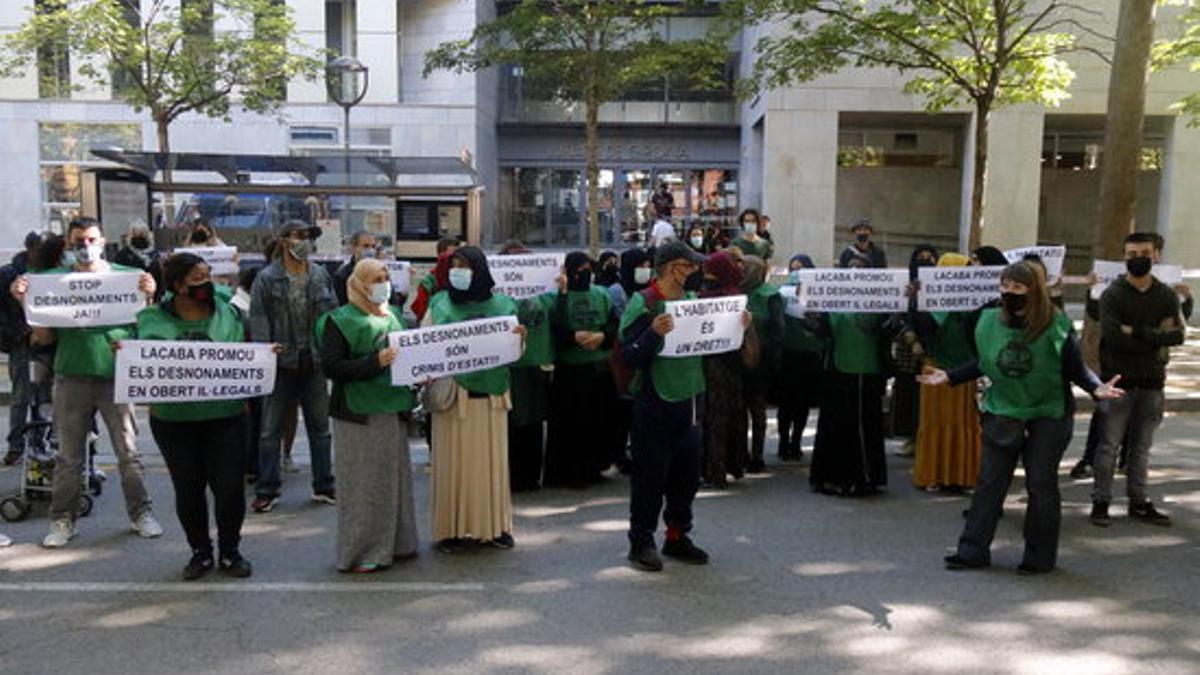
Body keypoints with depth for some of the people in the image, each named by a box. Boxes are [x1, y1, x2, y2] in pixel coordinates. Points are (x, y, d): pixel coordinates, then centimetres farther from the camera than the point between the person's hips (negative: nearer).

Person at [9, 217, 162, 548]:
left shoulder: (125, 276, 3)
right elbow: (44, 337, 6)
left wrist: (149, 296, -15)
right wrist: (26, 302, -8)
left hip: (116, 375, -1)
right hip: (72, 376, 1)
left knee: (128, 452, 5)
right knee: (69, 457, 9)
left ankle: (140, 513, 16)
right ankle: (62, 520, 20)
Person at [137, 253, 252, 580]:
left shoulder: (229, 313, 4)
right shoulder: (154, 319, 0)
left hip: (226, 416, 0)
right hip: (174, 420, 0)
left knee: (229, 488, 2)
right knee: (188, 490, 10)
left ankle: (230, 550, 23)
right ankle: (200, 552, 29)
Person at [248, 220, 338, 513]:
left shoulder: (321, 275, 5)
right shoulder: (267, 278, -6)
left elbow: (333, 313, 8)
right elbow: (258, 319, -9)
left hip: (314, 361, 3)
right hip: (282, 362, -3)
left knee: (320, 427, 12)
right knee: (270, 430, 5)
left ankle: (323, 486, 24)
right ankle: (267, 491, 16)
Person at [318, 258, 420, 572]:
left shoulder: (393, 315, 14)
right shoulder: (340, 320, -5)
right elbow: (331, 366, -14)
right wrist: (374, 363, -24)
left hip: (393, 409, 7)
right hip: (358, 414, -6)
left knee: (395, 477, 12)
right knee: (363, 482, -1)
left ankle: (394, 543, 24)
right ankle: (361, 551, 9)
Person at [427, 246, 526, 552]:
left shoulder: (502, 304, 5)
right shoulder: (440, 304, 2)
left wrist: (521, 337, -13)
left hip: (490, 394, 1)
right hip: (452, 393, -1)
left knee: (492, 459, 8)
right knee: (453, 461, 3)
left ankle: (495, 525, 20)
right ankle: (452, 527, 15)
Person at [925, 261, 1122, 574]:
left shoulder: (1056, 325, -13)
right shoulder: (990, 321, -2)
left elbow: (1075, 368, -6)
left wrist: (1096, 387, -24)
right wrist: (949, 377, 5)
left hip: (1047, 414, -3)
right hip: (1002, 411, 3)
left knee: (1041, 485, 4)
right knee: (989, 481, 4)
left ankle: (1040, 557, 18)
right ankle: (973, 550, 11)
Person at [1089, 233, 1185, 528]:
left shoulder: (1166, 295, 8)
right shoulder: (1112, 294, -3)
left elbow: (1178, 334, -7)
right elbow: (1113, 336, -17)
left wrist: (1137, 332, -16)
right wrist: (1156, 338, -12)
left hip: (1152, 382, 4)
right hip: (1118, 380, -3)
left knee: (1141, 446, 12)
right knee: (1110, 444, 1)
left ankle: (1139, 502, 21)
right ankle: (1100, 503, 8)